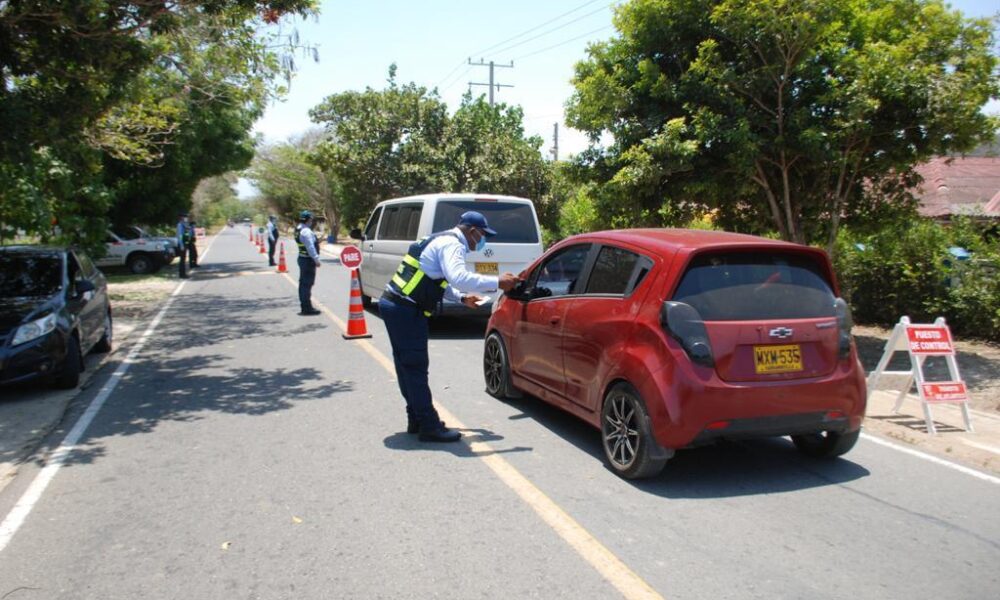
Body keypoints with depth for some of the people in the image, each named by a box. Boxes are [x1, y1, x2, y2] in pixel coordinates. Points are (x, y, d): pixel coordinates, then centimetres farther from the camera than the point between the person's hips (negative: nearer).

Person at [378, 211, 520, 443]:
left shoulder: (442, 240, 19)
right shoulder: (451, 244, -12)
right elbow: (458, 277, -31)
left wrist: (462, 298, 23)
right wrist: (496, 282, -27)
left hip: (393, 304, 11)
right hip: (406, 310, -11)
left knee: (407, 364, 15)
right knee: (416, 366, -6)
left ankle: (416, 419, 24)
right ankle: (429, 426, -1)